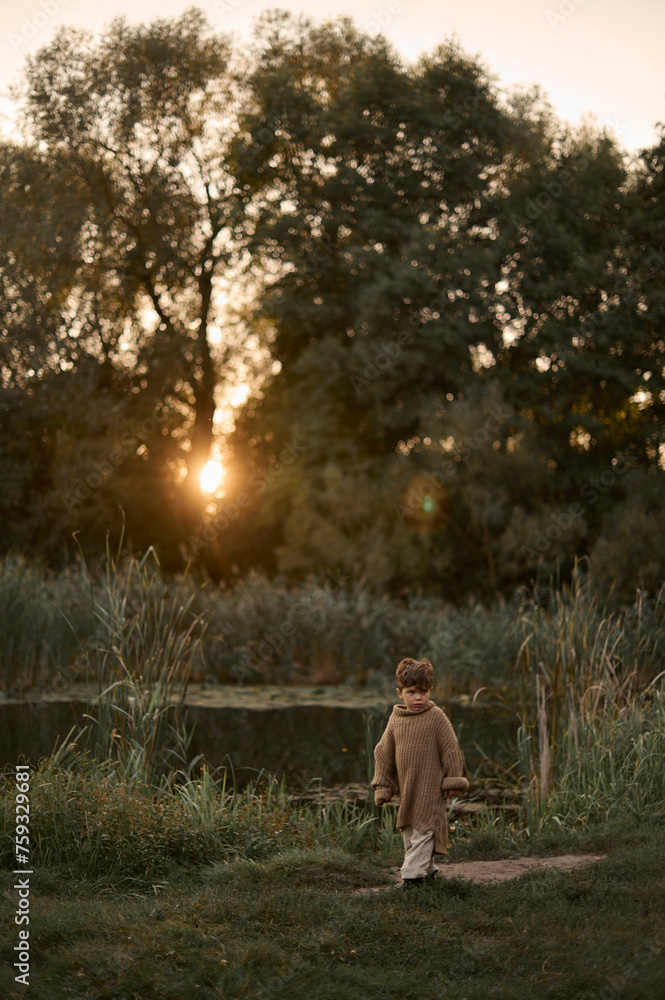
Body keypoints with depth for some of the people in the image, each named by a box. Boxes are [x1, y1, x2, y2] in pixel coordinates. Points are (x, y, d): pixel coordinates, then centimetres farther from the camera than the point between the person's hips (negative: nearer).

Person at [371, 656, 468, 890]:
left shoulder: (436, 717, -10)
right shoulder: (395, 719, 2)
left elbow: (450, 749, -5)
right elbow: (384, 753, 10)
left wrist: (452, 781, -5)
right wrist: (383, 785, 10)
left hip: (431, 787, -5)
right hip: (406, 786, 5)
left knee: (423, 829, -7)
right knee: (408, 831, 14)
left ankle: (414, 874, -4)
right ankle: (427, 867, 30)